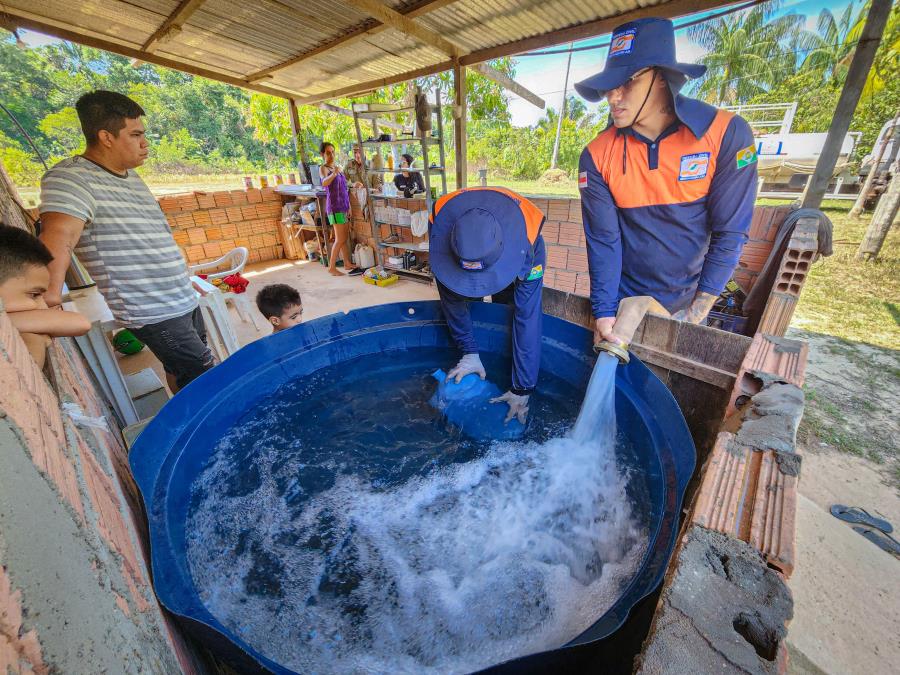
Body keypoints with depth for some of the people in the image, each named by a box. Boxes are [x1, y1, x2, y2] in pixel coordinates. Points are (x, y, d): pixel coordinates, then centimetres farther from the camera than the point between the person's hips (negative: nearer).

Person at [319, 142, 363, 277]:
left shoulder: (338, 167, 16)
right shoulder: (323, 168, -8)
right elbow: (324, 183, -29)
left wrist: (349, 206, 16)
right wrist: (333, 174, -48)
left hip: (344, 206, 8)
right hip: (335, 206, -8)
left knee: (346, 237, 12)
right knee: (340, 239, -8)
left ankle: (347, 263, 21)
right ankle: (331, 267, -1)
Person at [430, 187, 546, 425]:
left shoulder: (526, 240, -44)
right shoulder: (441, 221, -39)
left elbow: (527, 319, -40)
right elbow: (451, 299, -28)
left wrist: (522, 390, -35)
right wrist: (469, 353, -25)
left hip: (514, 244, -1)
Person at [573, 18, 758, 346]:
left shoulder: (726, 134, -14)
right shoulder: (597, 155, -12)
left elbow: (730, 232, -12)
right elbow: (603, 240, -12)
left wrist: (696, 312, -12)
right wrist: (604, 312, -17)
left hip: (689, 301, 0)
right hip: (623, 299, 1)